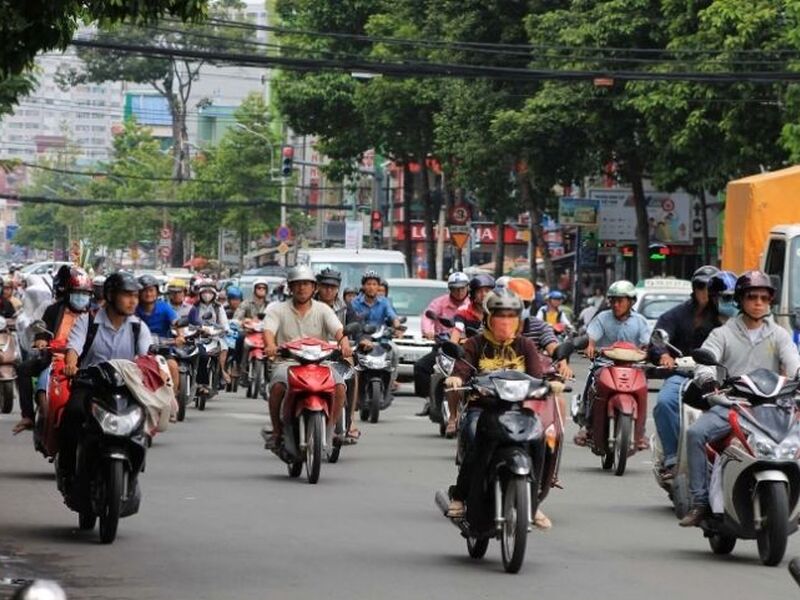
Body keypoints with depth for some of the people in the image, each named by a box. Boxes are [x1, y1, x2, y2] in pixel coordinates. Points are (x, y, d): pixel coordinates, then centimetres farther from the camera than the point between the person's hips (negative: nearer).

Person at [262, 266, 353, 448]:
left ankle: (330, 428, -7)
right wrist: (270, 345, -31)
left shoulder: (322, 310, 12)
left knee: (339, 386, -26)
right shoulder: (278, 310, 10)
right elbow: (268, 330, -7)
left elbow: (338, 329, -5)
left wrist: (344, 342, -29)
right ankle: (277, 431, -14)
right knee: (278, 385, -33)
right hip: (287, 361, -1)